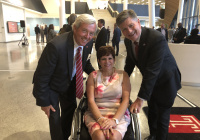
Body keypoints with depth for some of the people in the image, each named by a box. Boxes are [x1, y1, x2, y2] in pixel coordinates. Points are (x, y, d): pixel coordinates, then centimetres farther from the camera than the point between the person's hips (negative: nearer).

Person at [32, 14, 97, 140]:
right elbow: (41, 76, -27)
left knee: (70, 111, 19)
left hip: (70, 84, 6)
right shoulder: (56, 46, -37)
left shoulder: (89, 42, -16)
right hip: (51, 86, -6)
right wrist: (44, 102, -17)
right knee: (55, 118, 2)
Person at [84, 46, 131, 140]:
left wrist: (114, 120, -16)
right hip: (96, 113, 1)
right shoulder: (93, 76, 9)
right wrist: (100, 119, -17)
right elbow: (91, 101, -1)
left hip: (119, 114, 0)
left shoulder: (123, 75, 8)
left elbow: (126, 100, -1)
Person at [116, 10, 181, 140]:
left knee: (162, 116, 7)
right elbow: (130, 62, 3)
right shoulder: (128, 41, -11)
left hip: (166, 81, -6)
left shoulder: (157, 38, -33)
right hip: (150, 81, 7)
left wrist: (141, 99, -36)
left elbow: (152, 71, -37)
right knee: (152, 111, 25)